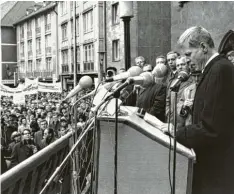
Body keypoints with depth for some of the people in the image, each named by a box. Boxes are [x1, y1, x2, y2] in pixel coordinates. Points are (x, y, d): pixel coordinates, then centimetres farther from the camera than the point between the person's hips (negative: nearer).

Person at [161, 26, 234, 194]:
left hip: (216, 164, -9)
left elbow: (210, 128, -23)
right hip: (213, 158, 9)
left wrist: (177, 132, -11)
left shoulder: (219, 69, -19)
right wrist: (181, 129, 3)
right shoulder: (218, 67, 11)